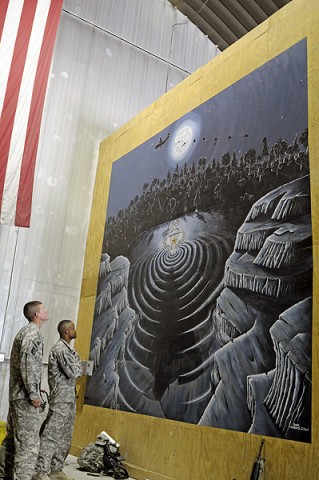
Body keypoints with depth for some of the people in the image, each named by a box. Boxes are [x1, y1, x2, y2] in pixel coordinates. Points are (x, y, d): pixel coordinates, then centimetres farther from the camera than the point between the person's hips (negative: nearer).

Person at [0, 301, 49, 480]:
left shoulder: (25, 331, 16)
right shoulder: (33, 333, -15)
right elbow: (27, 363, -24)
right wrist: (34, 393, -20)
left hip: (16, 393, 10)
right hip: (25, 397, -10)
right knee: (29, 443, -6)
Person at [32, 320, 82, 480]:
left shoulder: (67, 348, 15)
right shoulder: (60, 348, -15)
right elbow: (73, 372, -17)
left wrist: (76, 367, 1)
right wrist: (77, 360, -2)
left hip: (69, 398, 10)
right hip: (61, 399, -10)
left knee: (65, 437, 13)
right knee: (51, 435, -6)